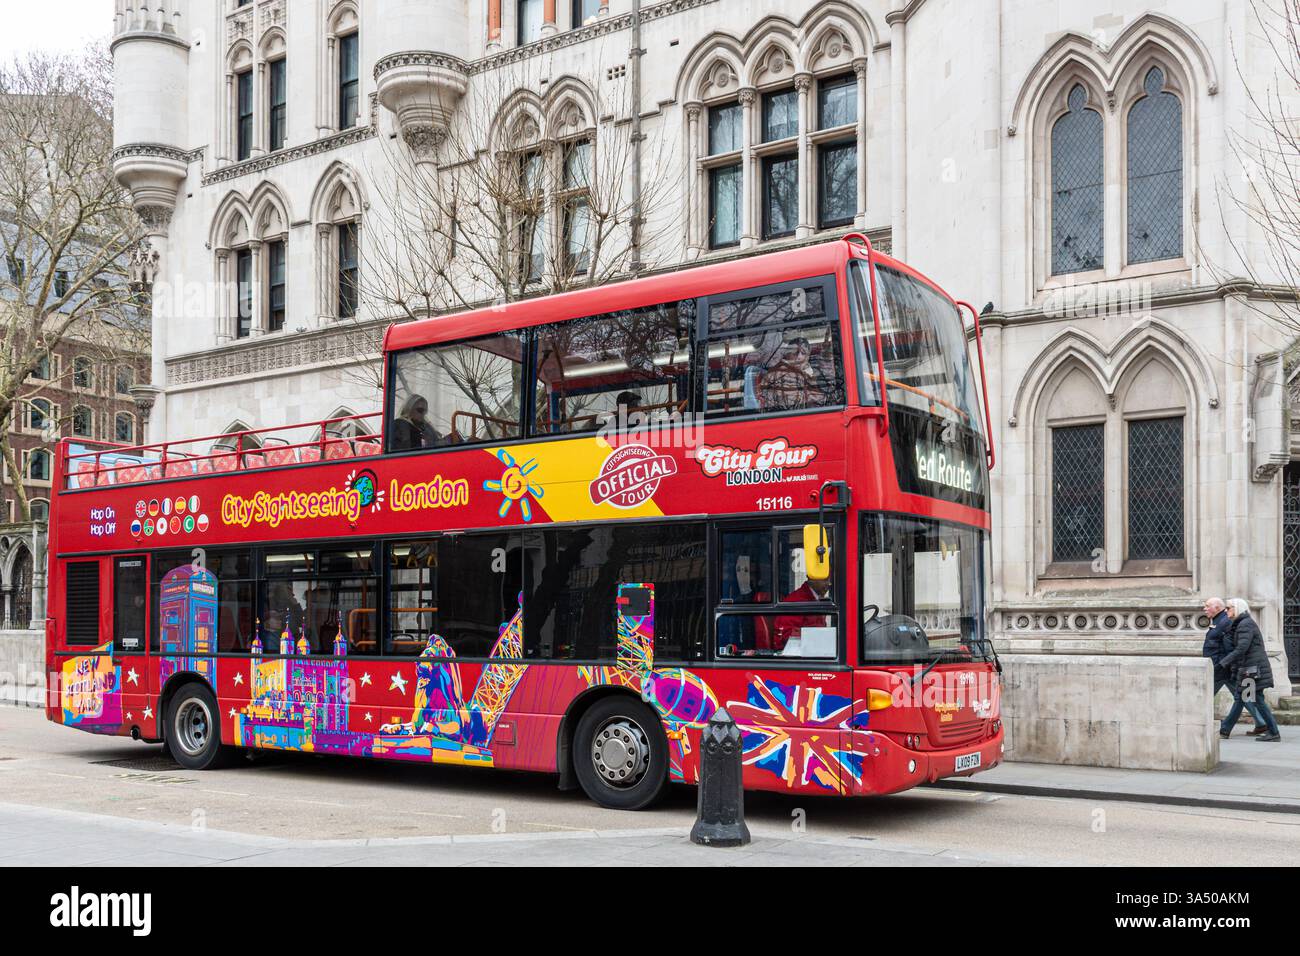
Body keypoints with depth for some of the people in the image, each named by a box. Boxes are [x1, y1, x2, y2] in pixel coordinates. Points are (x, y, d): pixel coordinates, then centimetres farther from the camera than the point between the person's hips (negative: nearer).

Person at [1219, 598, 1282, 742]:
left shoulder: (1246, 625, -14)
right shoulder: (1240, 625, 17)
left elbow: (1241, 649, -23)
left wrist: (1223, 663, -21)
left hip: (1253, 669, -10)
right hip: (1247, 669, 10)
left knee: (1257, 700, -6)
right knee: (1239, 698, 10)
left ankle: (1274, 733, -1)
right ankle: (1224, 730, 13)